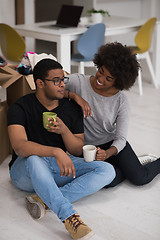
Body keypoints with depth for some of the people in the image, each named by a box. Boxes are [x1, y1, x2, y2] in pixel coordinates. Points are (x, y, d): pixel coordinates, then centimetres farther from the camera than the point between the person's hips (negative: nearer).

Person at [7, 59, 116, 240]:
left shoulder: (72, 109, 4)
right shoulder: (20, 108, -11)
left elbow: (78, 151, 3)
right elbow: (19, 147, -27)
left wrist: (64, 131, -18)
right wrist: (56, 152, -41)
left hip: (59, 168, 5)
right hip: (25, 171, -5)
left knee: (107, 170, -18)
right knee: (34, 158, -41)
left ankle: (44, 200, -29)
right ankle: (69, 217, -44)